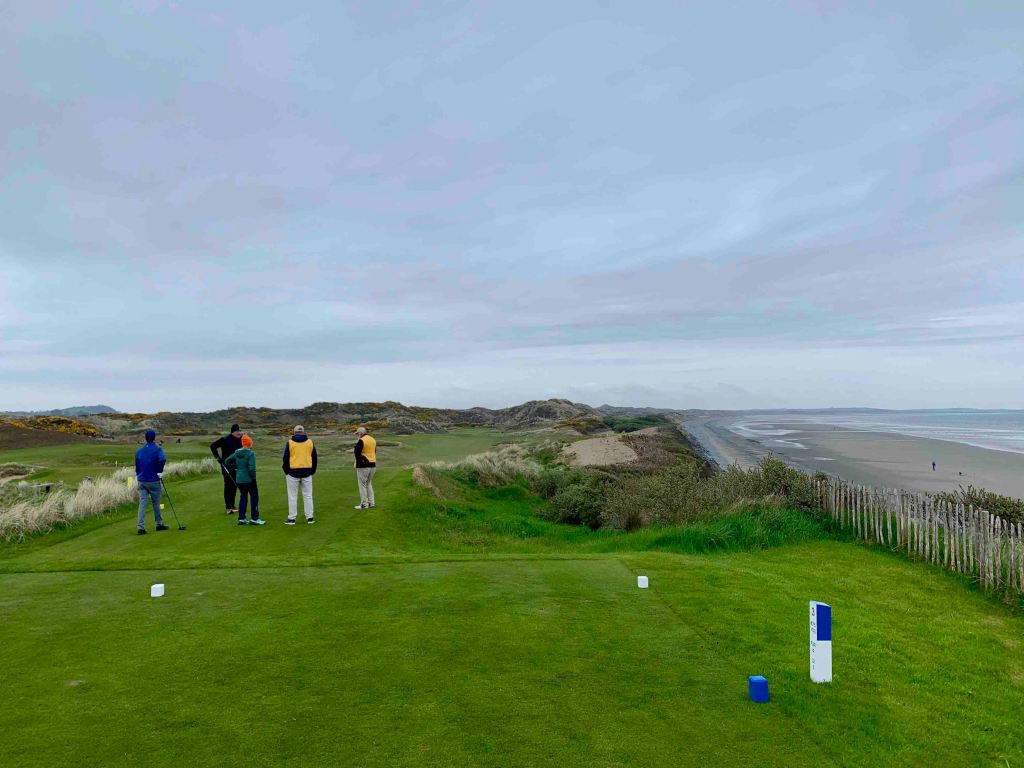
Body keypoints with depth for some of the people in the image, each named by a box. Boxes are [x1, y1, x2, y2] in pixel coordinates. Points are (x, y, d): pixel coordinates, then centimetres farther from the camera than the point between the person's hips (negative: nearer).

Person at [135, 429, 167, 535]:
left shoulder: (139, 451, 8)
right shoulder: (157, 449, -7)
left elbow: (136, 466, 13)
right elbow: (162, 459, -26)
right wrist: (160, 472, -12)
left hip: (141, 481, 3)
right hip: (154, 481, -3)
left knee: (142, 503, 1)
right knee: (156, 503, 10)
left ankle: (141, 527, -7)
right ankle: (159, 524, 21)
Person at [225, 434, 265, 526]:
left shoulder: (236, 453, 7)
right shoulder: (250, 453, -15)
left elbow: (227, 462, 13)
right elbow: (251, 468, -21)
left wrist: (234, 469, 17)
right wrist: (253, 478, -11)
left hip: (239, 480, 7)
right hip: (248, 480, -7)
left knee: (243, 497, 16)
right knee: (254, 497, 4)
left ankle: (241, 518, 17)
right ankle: (254, 519, 3)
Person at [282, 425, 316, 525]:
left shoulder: (290, 443, -1)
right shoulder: (310, 442, 6)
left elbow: (285, 458, 0)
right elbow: (314, 458, 10)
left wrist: (286, 472, 11)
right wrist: (312, 471, 18)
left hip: (293, 472, -2)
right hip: (307, 472, 2)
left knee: (292, 496, 5)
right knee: (308, 495, 7)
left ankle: (292, 518, 6)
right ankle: (310, 518, 8)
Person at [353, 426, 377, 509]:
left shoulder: (361, 441, -14)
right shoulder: (373, 440, 12)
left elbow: (357, 452, -20)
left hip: (363, 466, -8)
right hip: (373, 464, 8)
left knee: (362, 484, 0)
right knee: (369, 484, 18)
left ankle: (364, 503, 1)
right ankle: (371, 502, 18)